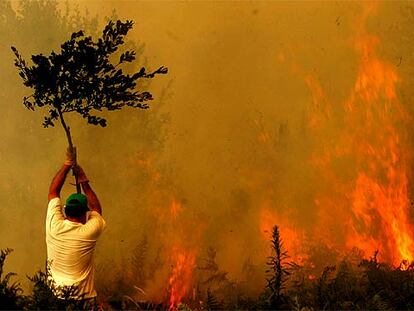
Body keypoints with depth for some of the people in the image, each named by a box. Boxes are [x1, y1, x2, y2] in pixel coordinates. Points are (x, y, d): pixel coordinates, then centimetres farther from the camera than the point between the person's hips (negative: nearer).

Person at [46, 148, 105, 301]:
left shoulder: (54, 226, -10)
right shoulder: (90, 231, -14)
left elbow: (53, 191, 5)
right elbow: (96, 208, 9)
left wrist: (67, 164, 8)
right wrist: (83, 182, 12)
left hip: (53, 294, 4)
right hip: (81, 297, -3)